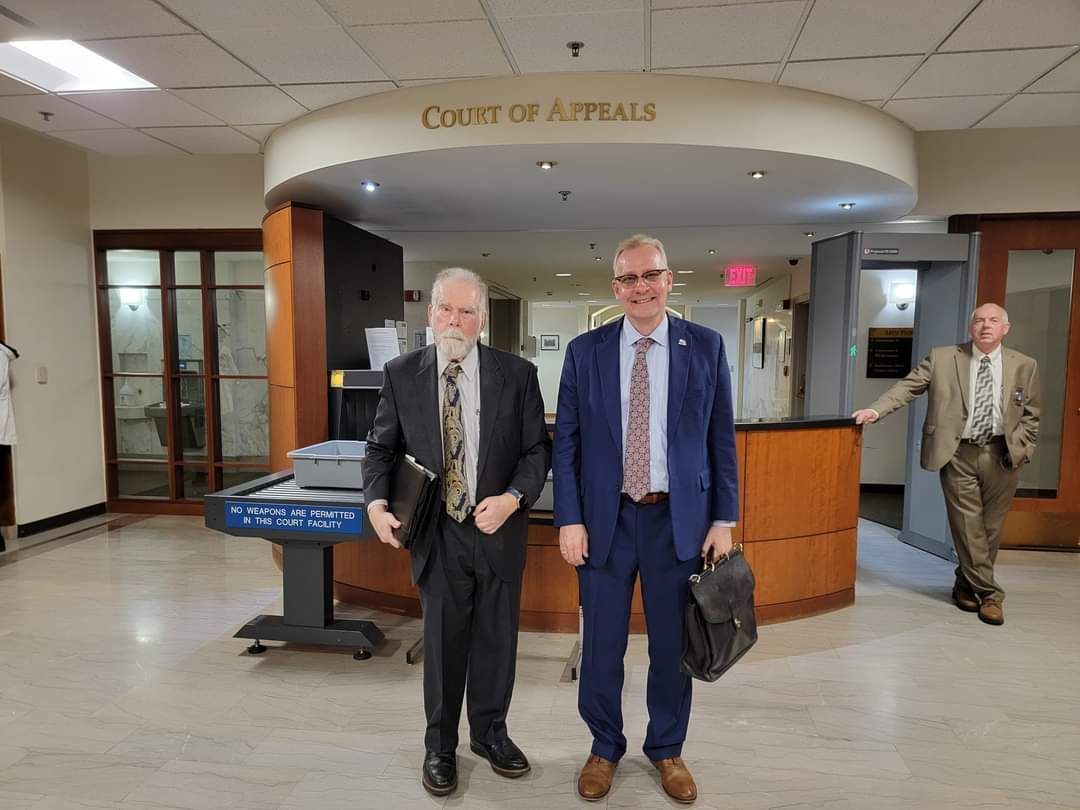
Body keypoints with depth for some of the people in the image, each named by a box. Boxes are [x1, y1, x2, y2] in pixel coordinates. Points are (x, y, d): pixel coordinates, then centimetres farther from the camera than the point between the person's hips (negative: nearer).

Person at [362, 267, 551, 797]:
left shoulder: (517, 374, -5)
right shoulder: (401, 374, -2)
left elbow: (537, 448, -3)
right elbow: (381, 448, 4)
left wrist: (512, 498, -18)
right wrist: (376, 502, -12)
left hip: (499, 530, 1)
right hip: (436, 534, 0)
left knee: (497, 640, 15)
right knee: (442, 644, 12)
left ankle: (490, 733, 40)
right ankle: (440, 745, 35)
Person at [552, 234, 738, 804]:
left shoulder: (706, 347, 0)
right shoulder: (585, 351, 0)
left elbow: (722, 439, 3)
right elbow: (566, 442, 0)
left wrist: (724, 519, 0)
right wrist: (569, 520, -5)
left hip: (680, 519, 1)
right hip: (605, 519, 0)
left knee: (673, 645, 15)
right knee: (601, 646, 12)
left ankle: (667, 750, 38)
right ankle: (604, 748, 36)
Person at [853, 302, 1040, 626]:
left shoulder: (1024, 366, 5)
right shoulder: (942, 358, 0)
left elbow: (1030, 415, 10)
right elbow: (907, 386, -5)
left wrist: (1020, 450, -1)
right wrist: (876, 409, -18)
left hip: (1002, 456, 2)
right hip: (958, 453, -2)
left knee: (990, 527, 10)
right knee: (968, 525, 0)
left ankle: (966, 584, 28)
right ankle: (989, 594, 13)